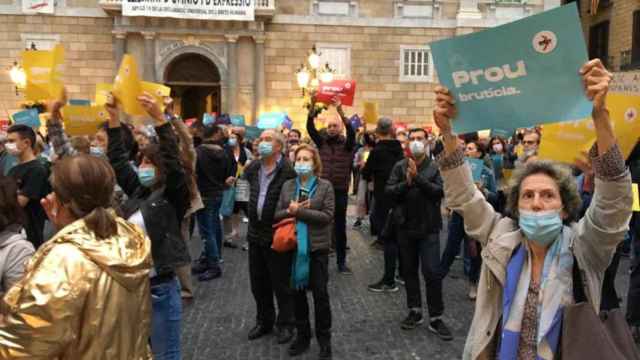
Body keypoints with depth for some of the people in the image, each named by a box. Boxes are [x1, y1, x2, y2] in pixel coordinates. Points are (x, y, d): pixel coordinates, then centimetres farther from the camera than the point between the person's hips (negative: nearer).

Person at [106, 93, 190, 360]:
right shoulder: (139, 192, 8)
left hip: (160, 288, -7)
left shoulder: (173, 197, -10)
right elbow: (118, 161, 9)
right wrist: (113, 119, 1)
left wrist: (159, 119, -32)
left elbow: (173, 162, -25)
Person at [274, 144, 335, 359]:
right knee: (297, 293, 13)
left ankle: (324, 340, 20)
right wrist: (290, 211, -17)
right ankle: (302, 336, 29)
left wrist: (299, 211, -17)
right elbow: (277, 215, 4)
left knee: (320, 294, 5)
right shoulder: (287, 186, 6)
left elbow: (327, 216, -14)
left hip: (317, 246, -3)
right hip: (293, 246, 4)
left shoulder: (325, 186, -4)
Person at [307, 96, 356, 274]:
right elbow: (310, 128, -7)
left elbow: (352, 132, -21)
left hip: (340, 191, -1)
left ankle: (341, 261, 16)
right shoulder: (322, 142, 6)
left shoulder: (347, 144, -1)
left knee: (340, 227, 6)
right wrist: (313, 106, -20)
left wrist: (340, 110, -32)